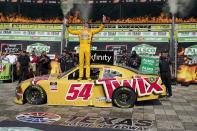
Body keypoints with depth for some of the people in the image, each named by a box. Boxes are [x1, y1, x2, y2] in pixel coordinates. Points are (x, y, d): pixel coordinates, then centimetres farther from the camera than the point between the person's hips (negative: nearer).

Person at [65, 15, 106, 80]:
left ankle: (88, 76, 0)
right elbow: (71, 31, 22)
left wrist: (103, 23, 2)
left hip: (88, 47, -1)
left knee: (88, 62, -2)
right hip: (81, 47, 1)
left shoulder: (91, 31, 15)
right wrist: (67, 25, 17)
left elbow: (99, 29, 10)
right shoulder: (80, 31, 19)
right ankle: (80, 76, 4)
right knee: (81, 62, 0)